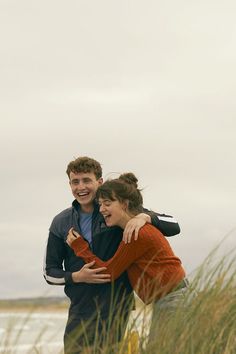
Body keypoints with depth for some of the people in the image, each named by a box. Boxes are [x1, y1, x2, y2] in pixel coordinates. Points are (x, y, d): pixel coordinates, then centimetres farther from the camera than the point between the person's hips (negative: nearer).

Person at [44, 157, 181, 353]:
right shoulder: (61, 223, 5)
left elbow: (173, 226, -4)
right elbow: (49, 271, 10)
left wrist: (145, 216, -24)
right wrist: (76, 277, -10)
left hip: (116, 307, -3)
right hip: (80, 310, 3)